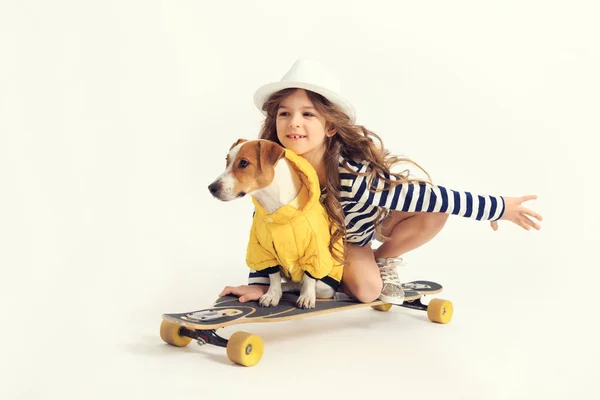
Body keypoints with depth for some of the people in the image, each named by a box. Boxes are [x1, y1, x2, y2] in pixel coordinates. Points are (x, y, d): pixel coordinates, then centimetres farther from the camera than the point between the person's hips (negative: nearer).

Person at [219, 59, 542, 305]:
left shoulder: (355, 177, -44)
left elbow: (432, 197, -38)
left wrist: (501, 208, -32)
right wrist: (259, 282, -22)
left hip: (379, 215, -1)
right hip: (335, 229, 1)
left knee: (435, 214, -28)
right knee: (365, 291, -19)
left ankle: (385, 258, 1)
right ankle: (340, 264, 17)